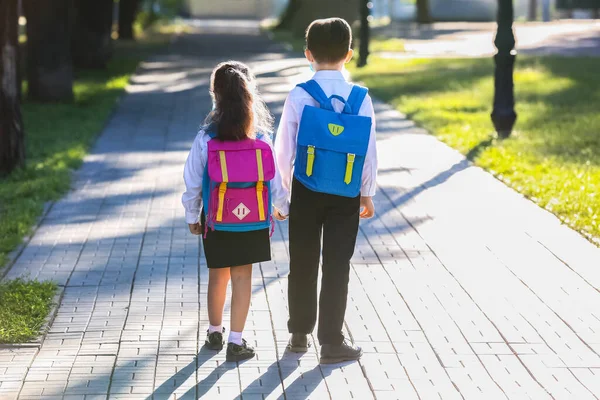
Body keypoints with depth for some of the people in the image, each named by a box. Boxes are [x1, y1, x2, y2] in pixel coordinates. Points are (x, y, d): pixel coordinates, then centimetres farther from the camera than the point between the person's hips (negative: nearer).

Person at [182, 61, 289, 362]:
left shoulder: (205, 139, -13)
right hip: (253, 220, 0)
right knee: (242, 277, 7)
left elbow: (193, 182, -6)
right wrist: (283, 208, 16)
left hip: (217, 221, 0)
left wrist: (192, 217, 9)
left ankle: (214, 332, 33)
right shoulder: (262, 138, -9)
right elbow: (274, 181, -2)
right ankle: (236, 341, 7)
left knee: (218, 275, 16)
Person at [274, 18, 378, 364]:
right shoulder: (361, 98, -7)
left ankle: (300, 335, 23)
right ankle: (332, 342, 7)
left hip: (306, 192, 0)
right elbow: (369, 150, -1)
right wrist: (368, 193, 11)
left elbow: (285, 148, -5)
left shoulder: (300, 96, -10)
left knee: (302, 265, 13)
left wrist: (281, 191, 8)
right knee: (337, 267, 4)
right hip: (347, 196, 0)